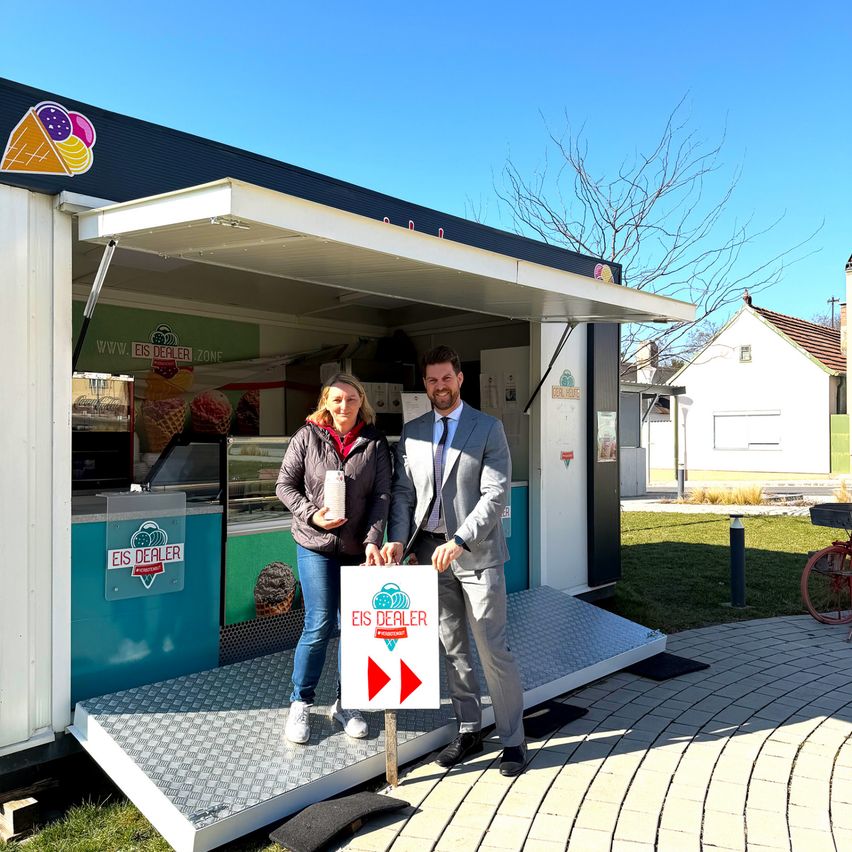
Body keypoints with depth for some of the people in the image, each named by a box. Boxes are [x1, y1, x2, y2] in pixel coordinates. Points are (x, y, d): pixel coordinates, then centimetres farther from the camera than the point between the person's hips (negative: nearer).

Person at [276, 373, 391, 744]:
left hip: (359, 548, 2)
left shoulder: (375, 443, 1)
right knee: (319, 626, -3)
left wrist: (373, 540, -14)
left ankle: (345, 703, 26)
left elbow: (381, 496, -3)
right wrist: (312, 515, -12)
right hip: (316, 545, -2)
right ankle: (300, 704, 18)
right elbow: (285, 485, 2)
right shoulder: (307, 436, -1)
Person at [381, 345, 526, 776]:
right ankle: (468, 729, 29)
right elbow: (403, 492, 8)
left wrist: (459, 541, -20)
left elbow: (495, 493, -11)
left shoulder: (488, 429, -3)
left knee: (492, 648, 0)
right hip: (430, 550, 4)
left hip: (475, 551, -4)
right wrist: (397, 540, -8)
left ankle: (512, 739, 16)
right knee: (451, 648, 14)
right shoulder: (411, 432, 9)